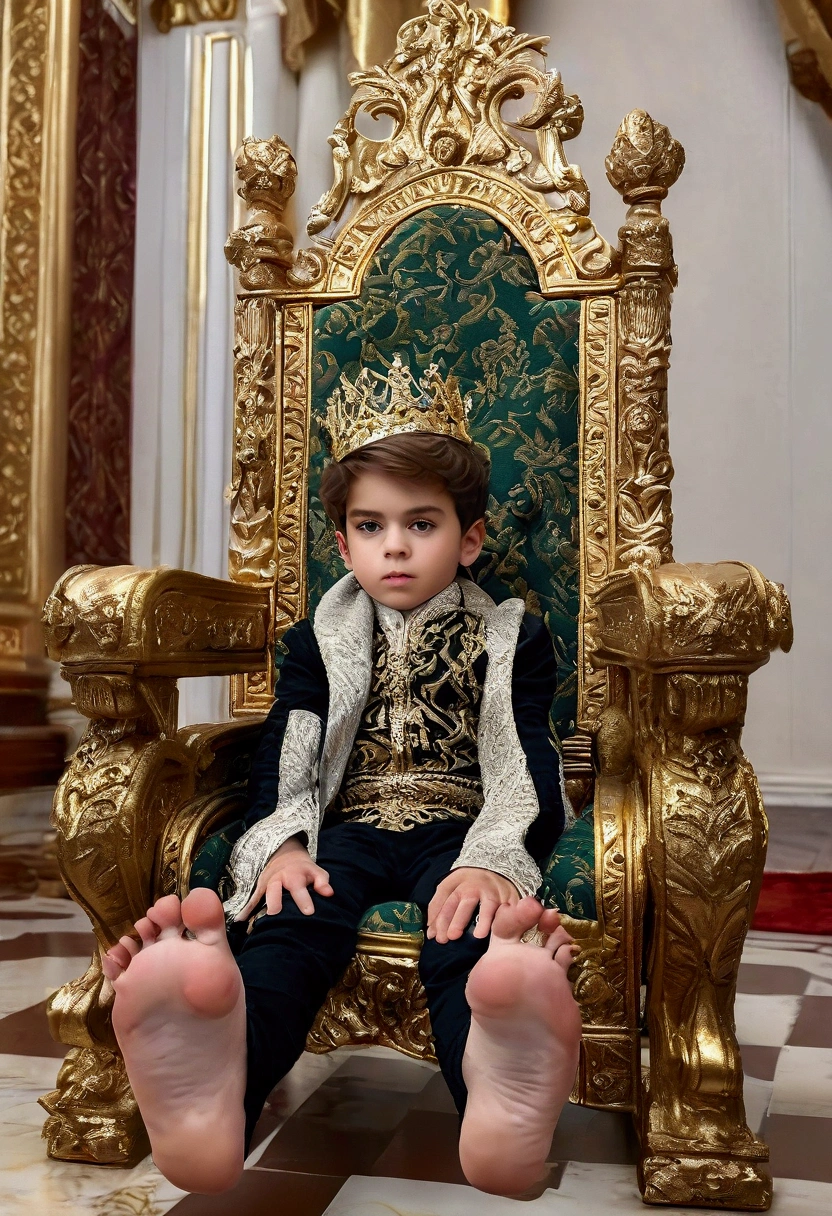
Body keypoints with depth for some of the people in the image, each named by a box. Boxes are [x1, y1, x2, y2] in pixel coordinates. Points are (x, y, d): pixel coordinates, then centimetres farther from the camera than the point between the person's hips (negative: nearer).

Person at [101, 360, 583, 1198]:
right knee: (290, 920, -34)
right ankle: (214, 1097, -64)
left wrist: (494, 860, -22)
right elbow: (283, 756, 8)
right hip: (346, 830, 1)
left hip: (459, 832, -1)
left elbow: (526, 768, 1)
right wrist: (282, 845, -15)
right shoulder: (319, 641, 19)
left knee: (470, 931, -37)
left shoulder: (510, 640, 12)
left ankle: (500, 1092, -69)